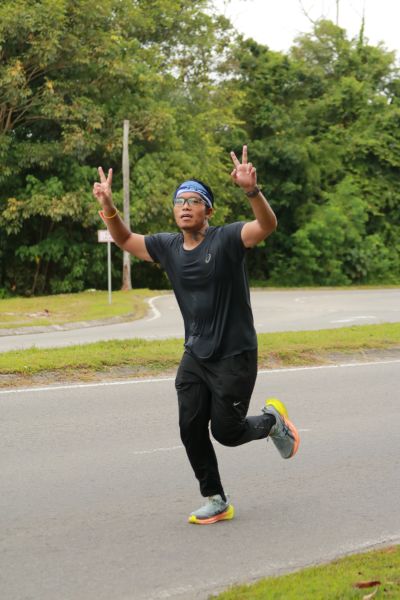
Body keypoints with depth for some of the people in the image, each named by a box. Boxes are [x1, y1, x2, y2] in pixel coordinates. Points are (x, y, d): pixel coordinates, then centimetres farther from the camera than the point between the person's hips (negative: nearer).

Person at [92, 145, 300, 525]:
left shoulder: (227, 239, -15)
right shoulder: (167, 247, 2)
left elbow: (267, 225, -31)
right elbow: (124, 240, 13)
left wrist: (251, 190, -49)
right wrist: (107, 206, -6)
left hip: (234, 356, -6)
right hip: (195, 356, 6)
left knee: (226, 432, -1)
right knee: (191, 429, 2)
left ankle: (272, 421, 31)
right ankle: (216, 502, 17)